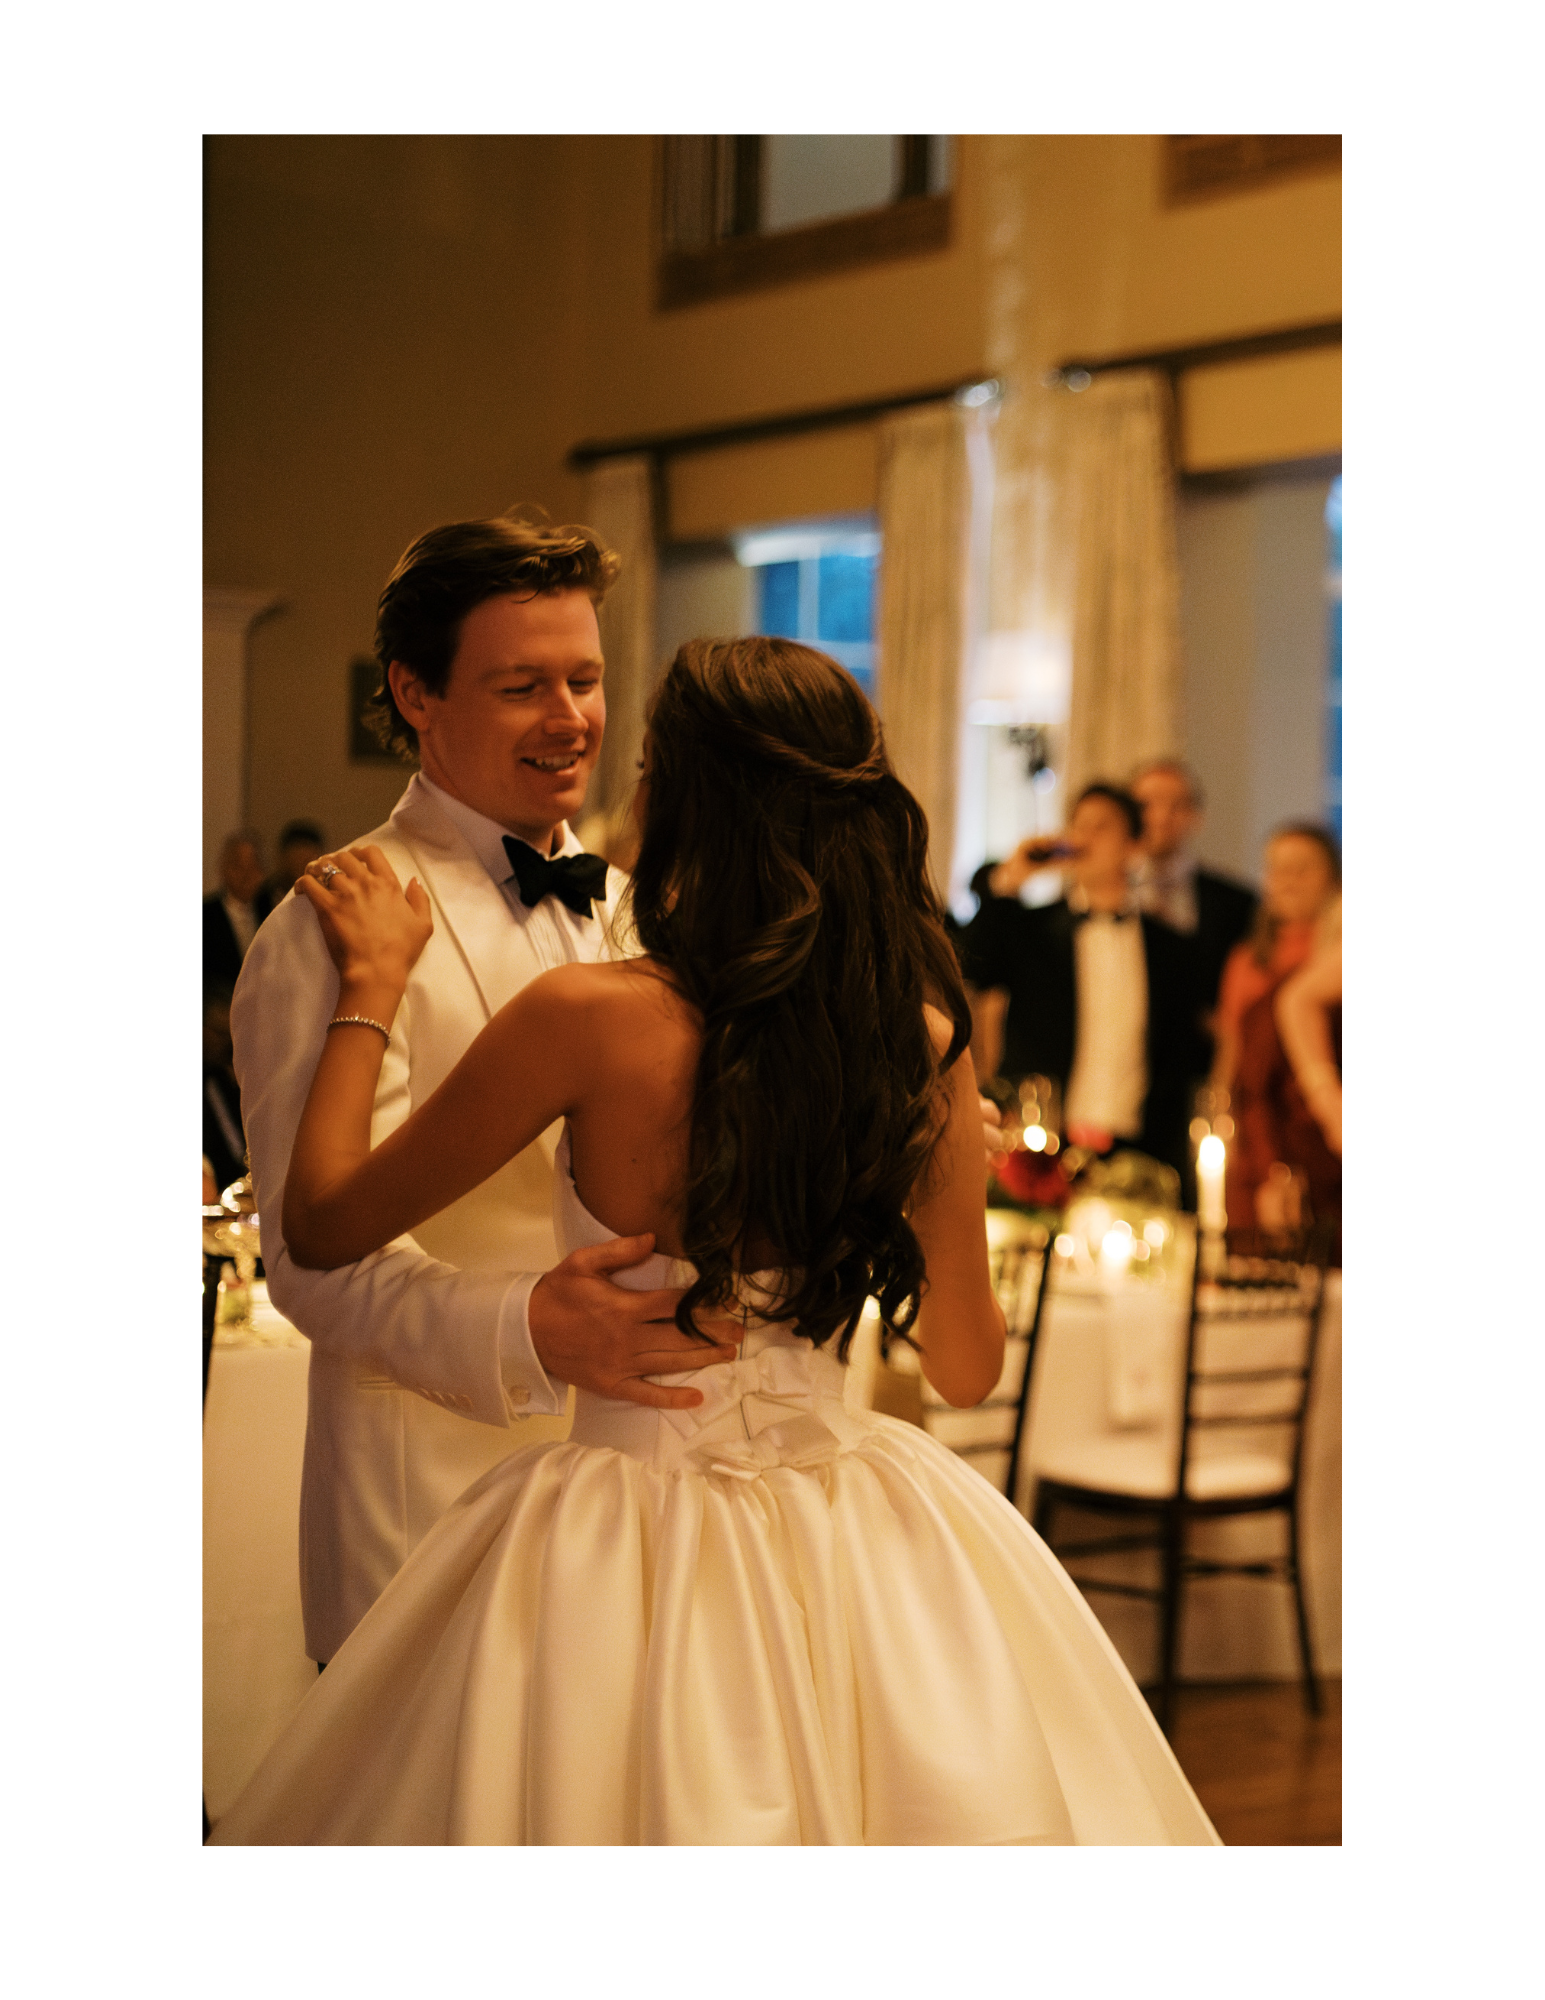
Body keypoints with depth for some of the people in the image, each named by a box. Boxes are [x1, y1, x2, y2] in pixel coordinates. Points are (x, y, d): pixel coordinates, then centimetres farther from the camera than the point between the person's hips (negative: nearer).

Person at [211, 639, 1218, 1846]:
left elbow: (325, 1224, -5)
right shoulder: (927, 1042, -7)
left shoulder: (590, 1018, -17)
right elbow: (967, 1366, 4)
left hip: (630, 1543, -3)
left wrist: (371, 988, 7)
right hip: (859, 1555, 4)